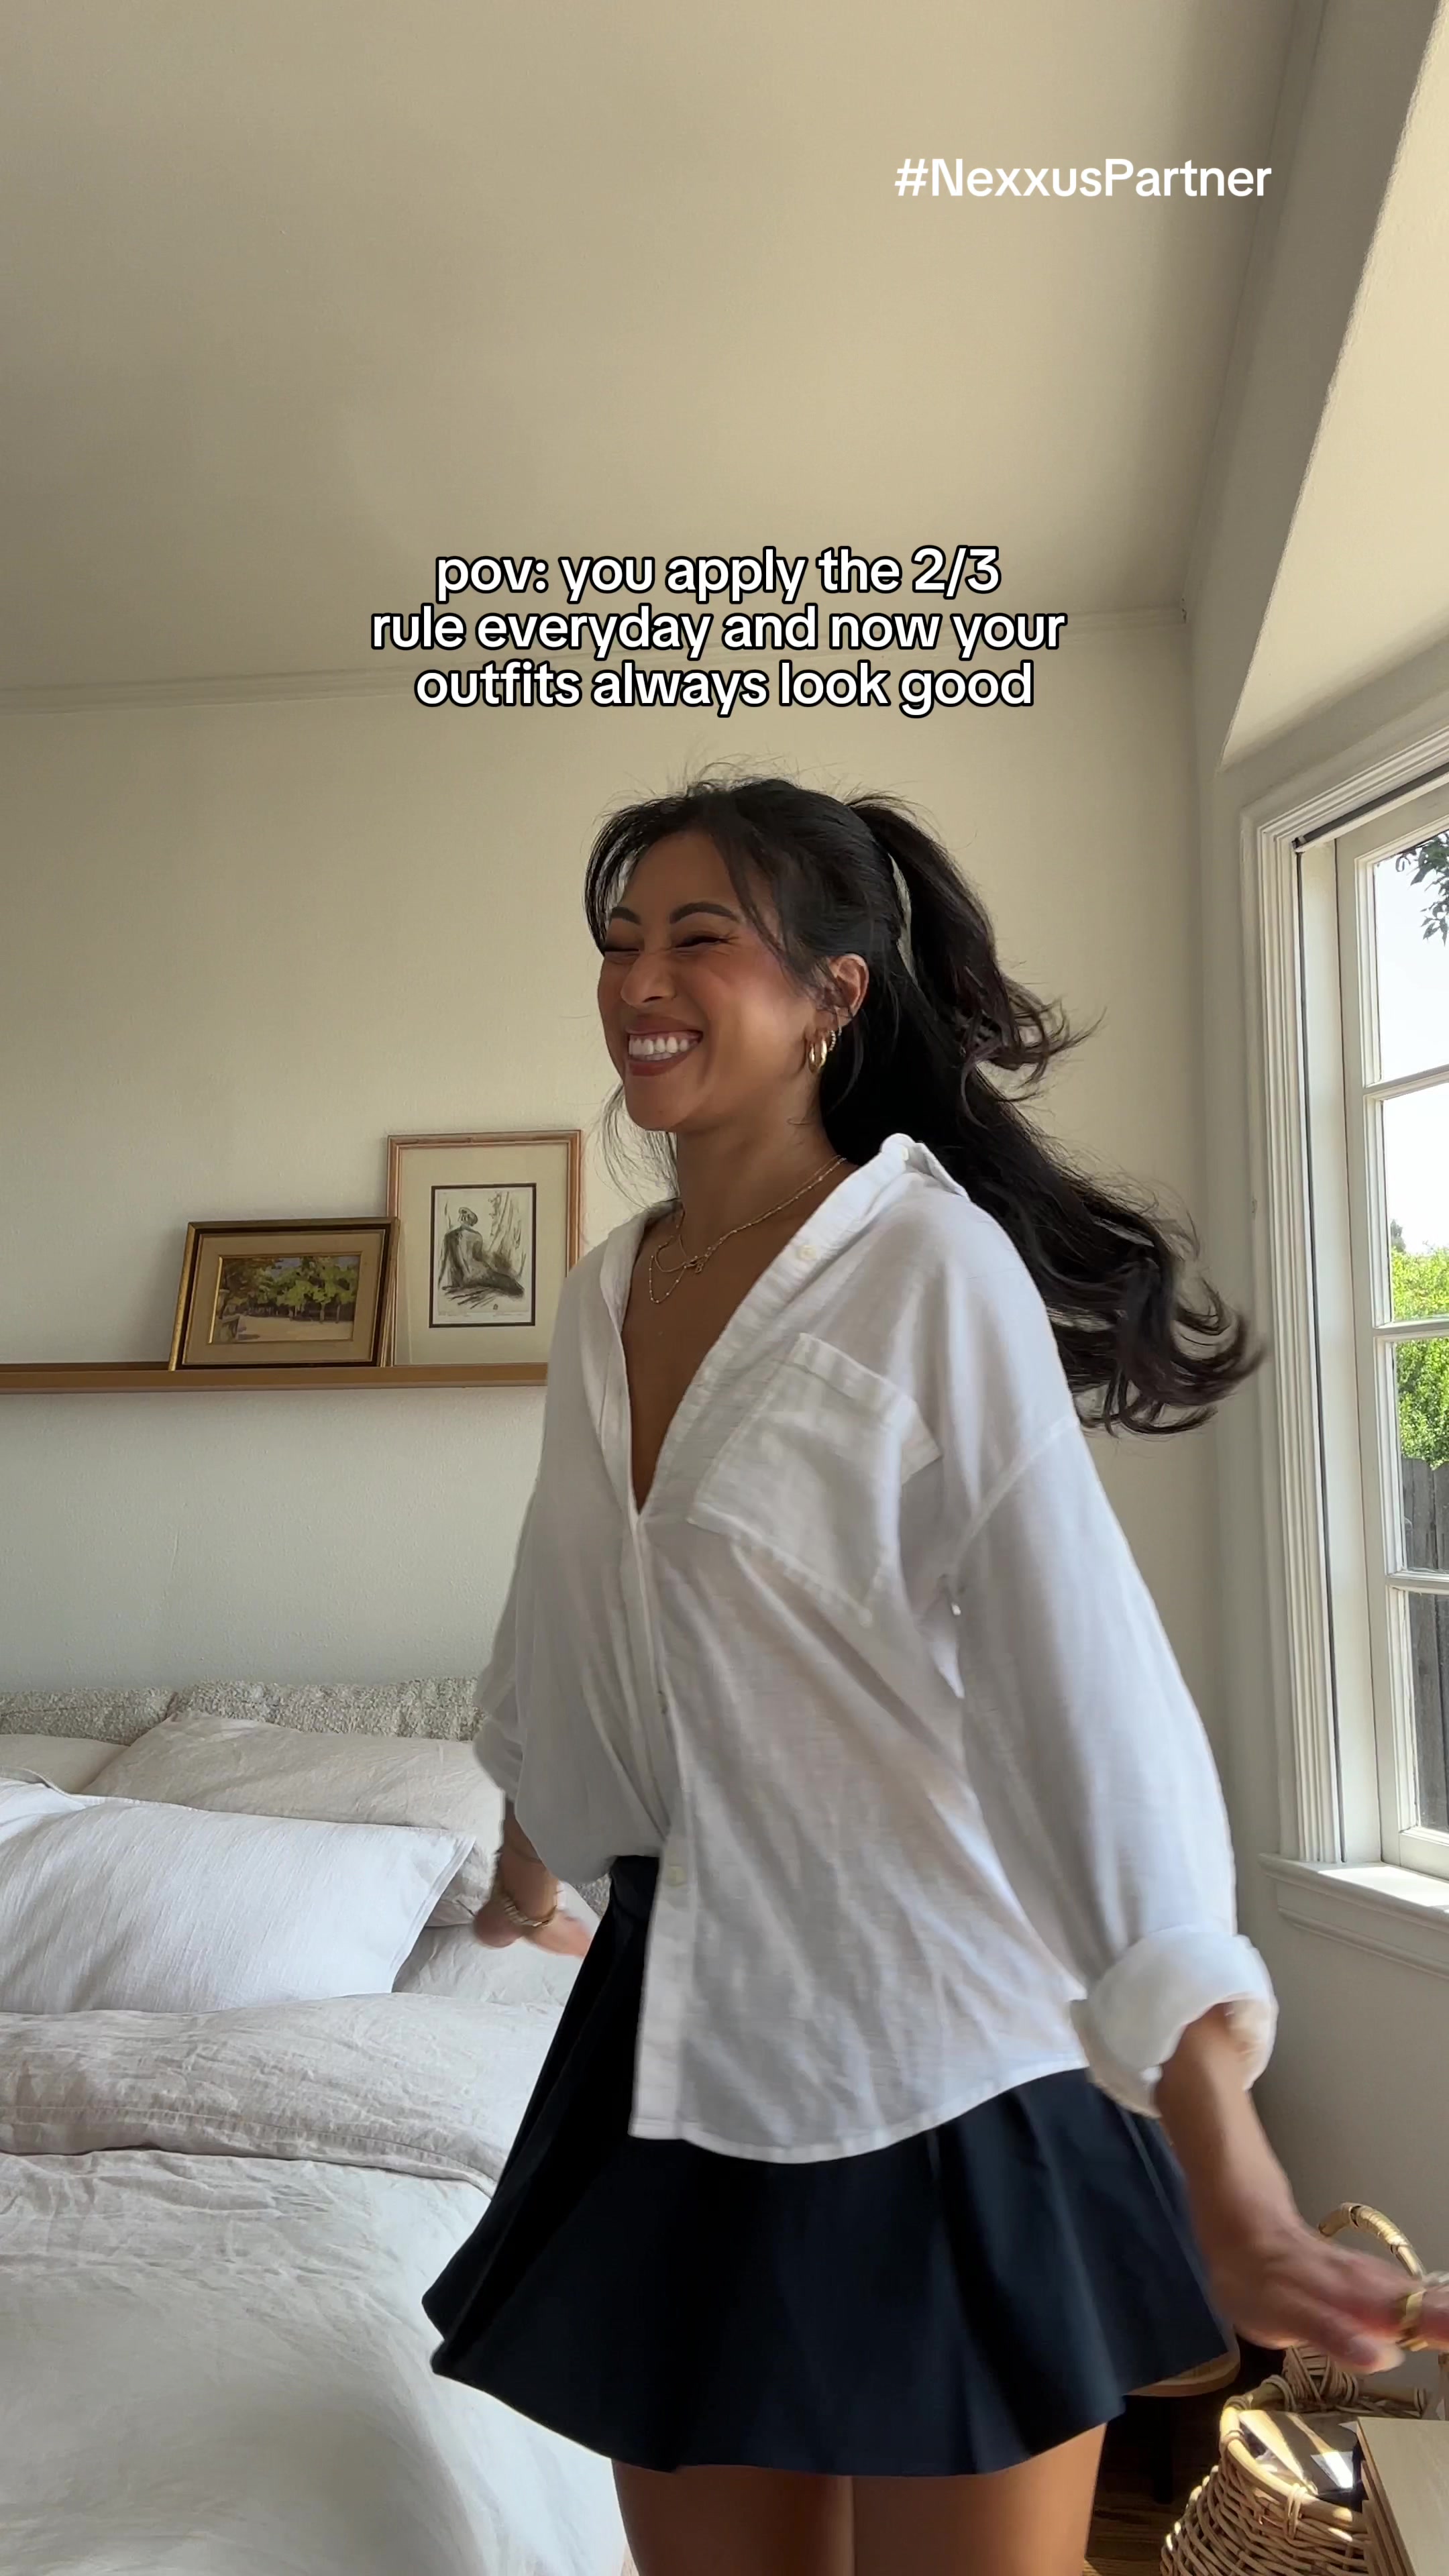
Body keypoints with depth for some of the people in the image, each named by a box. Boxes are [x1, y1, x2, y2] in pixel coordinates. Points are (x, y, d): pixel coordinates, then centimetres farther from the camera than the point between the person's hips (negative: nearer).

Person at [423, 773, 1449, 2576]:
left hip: (942, 2068, -6)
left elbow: (1085, 1677, -22)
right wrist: (526, 1866, 32)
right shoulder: (603, 1294, 5)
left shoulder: (933, 1269, -14)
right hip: (679, 2040, 6)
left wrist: (1227, 2175, -25)